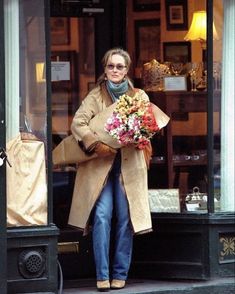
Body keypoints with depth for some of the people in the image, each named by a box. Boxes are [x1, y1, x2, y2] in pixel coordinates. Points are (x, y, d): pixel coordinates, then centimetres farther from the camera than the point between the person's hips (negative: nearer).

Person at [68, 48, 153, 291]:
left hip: (129, 165, 1)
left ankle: (120, 274, 8)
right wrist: (96, 144, -21)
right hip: (99, 164, -1)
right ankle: (102, 274, -7)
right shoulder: (95, 96, 5)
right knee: (102, 215, -11)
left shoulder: (139, 96, 10)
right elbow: (78, 123, -7)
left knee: (125, 218, -1)